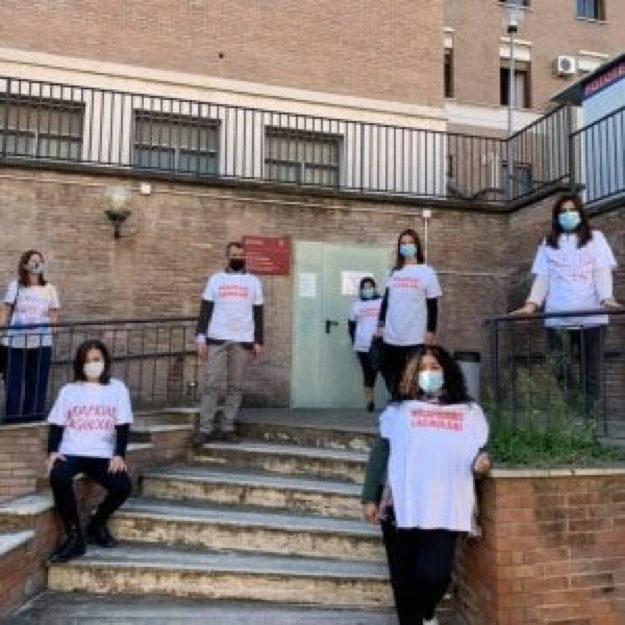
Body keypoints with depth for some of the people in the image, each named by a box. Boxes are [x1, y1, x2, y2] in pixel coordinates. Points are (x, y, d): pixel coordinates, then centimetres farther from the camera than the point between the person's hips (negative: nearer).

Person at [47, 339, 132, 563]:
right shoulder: (68, 390, 10)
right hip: (71, 452, 1)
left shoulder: (117, 388, 6)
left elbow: (123, 427, 1)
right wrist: (52, 452, -8)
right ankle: (74, 536, -16)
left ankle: (97, 522, 8)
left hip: (102, 455, 0)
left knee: (123, 486, -25)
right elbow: (56, 425, 9)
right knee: (58, 478, -33)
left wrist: (119, 455, -12)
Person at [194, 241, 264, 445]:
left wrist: (258, 341, 3)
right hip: (217, 339, -1)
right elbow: (206, 309, 4)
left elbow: (258, 313, 9)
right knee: (210, 384, -3)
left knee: (235, 386, 4)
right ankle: (206, 428, 3)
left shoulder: (253, 282, 9)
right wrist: (201, 337, -5)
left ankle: (227, 428, 12)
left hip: (243, 341, 1)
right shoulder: (216, 279, 7)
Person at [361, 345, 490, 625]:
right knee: (404, 578, 7)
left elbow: (479, 455, 15)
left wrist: (480, 463, -9)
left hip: (445, 512, 0)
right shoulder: (398, 410, 7)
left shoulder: (470, 412, 11)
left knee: (435, 575, -6)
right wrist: (369, 498, 1)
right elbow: (380, 454, 6)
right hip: (400, 509, 0)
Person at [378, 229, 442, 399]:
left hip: (415, 337, -4)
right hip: (392, 335, 4)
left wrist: (430, 331, -7)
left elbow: (433, 305, -2)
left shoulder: (427, 272, -1)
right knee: (387, 370, 9)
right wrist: (381, 323, 10)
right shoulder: (395, 272, 10)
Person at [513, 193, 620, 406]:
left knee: (590, 371, 1)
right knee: (559, 372, 0)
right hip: (557, 318, 1)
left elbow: (602, 272, 1)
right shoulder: (548, 243, 15)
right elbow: (542, 277, 8)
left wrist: (607, 298, -18)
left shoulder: (595, 238, 12)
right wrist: (531, 304, -9)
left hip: (591, 317, -1)